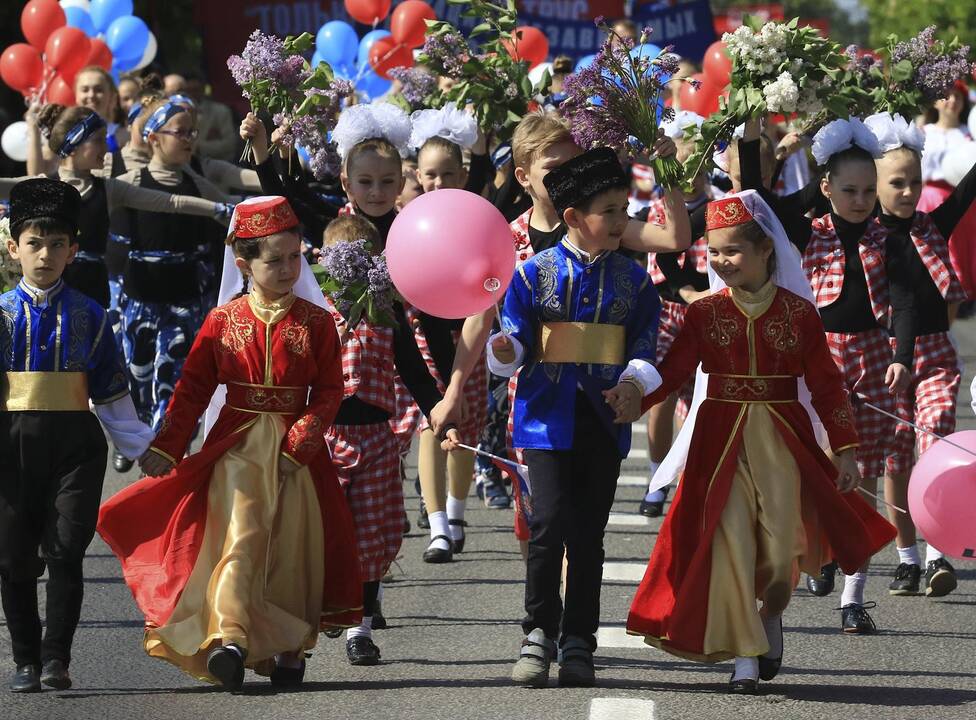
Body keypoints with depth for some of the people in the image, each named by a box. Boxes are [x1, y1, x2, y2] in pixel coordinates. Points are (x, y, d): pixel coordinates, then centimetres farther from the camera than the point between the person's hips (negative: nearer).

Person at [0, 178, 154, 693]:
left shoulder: (88, 317, 7)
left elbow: (111, 396, 11)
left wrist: (148, 450, 8)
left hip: (75, 443, 0)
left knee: (65, 551, -9)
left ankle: (56, 658, -4)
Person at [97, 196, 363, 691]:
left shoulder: (315, 322, 2)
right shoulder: (224, 321, 2)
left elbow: (329, 389, 0)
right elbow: (194, 387, 5)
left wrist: (302, 438, -14)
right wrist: (167, 446, -1)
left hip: (297, 449, 1)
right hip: (237, 445, -1)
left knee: (292, 546, 6)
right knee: (241, 537, -15)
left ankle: (289, 647, 16)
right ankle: (229, 637, -25)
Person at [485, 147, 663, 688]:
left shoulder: (633, 279, 7)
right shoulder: (535, 272, 1)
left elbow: (644, 347, 5)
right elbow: (516, 342, 2)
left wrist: (634, 383, -15)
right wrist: (505, 350, -21)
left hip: (604, 419, 2)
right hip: (549, 415, -2)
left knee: (589, 533, 5)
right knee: (550, 521, -14)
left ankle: (578, 644, 12)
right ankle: (539, 634, 0)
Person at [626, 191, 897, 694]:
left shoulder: (798, 312, 0)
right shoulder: (704, 313, 2)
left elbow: (826, 385, 4)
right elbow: (671, 373, 0)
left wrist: (845, 449, 2)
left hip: (782, 442, 0)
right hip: (722, 441, 0)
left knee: (780, 550, 1)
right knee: (729, 545, -6)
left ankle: (770, 617, 33)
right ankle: (745, 656, 1)